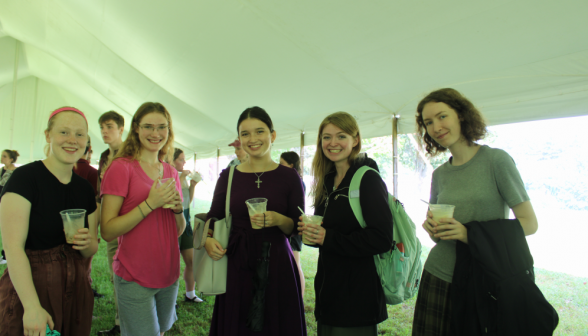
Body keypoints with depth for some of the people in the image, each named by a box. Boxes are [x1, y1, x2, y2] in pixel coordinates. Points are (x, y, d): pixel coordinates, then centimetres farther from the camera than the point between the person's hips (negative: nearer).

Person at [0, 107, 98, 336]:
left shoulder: (85, 188, 5)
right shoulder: (25, 177, -12)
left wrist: (88, 243, -12)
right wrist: (32, 307, -23)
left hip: (75, 288, 6)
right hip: (28, 287, -5)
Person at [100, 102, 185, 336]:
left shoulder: (171, 172, 7)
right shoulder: (121, 167, -9)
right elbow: (107, 231, -15)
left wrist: (178, 209, -9)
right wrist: (150, 204, -23)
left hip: (169, 274, 6)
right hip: (134, 279, -6)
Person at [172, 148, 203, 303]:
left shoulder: (182, 176, 12)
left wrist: (192, 185, 4)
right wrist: (181, 178, -19)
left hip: (185, 220, 8)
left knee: (192, 261, 11)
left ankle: (190, 294, 26)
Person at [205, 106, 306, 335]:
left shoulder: (289, 176, -1)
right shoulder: (228, 176, 3)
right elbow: (214, 216, 11)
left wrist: (278, 220, -20)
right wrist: (208, 239, -9)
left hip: (277, 265, -1)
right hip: (237, 265, 2)